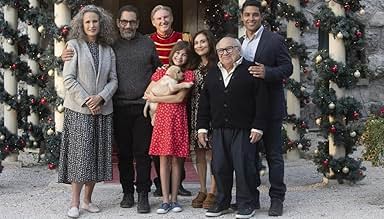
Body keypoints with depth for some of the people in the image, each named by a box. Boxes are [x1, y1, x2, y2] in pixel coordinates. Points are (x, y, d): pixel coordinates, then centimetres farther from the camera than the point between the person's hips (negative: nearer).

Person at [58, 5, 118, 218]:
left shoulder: (108, 50, 11)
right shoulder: (74, 45, 1)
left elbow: (113, 80, 7)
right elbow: (69, 79, -5)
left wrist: (100, 97, -11)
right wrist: (86, 101, -13)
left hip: (103, 110, 4)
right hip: (79, 110, -4)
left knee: (97, 155, 5)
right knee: (80, 155, -7)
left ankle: (88, 199, 14)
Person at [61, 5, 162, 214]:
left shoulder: (148, 44, 8)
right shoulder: (111, 45, 6)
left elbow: (158, 70, 15)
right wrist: (67, 57, -7)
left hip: (142, 107, -1)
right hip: (120, 108, 1)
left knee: (142, 152, -1)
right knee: (124, 153, 8)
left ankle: (143, 195, 6)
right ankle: (127, 193, 20)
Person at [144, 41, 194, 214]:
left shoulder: (189, 74, 4)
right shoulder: (161, 72, 10)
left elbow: (180, 98, -8)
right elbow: (147, 94, 2)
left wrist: (156, 98, -5)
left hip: (178, 118, -1)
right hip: (162, 117, 1)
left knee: (176, 159, 3)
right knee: (164, 158, 1)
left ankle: (174, 199, 10)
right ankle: (165, 200, 4)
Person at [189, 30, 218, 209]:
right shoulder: (193, 67, 13)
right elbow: (187, 91, 14)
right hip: (196, 113, 5)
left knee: (213, 152, -2)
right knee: (199, 153, 9)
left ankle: (213, 192, 5)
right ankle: (202, 191, 18)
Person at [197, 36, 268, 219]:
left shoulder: (250, 70, -2)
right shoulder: (212, 74, 14)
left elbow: (261, 101, -6)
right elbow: (204, 103, 16)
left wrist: (258, 127, -10)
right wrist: (202, 127, 9)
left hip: (243, 130, -5)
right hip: (219, 130, 5)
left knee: (244, 166, -3)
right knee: (219, 167, 6)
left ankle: (246, 204, 10)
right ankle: (222, 203, 19)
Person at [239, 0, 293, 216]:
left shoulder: (275, 40, -4)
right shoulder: (239, 43, 14)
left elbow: (288, 68, -9)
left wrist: (267, 73, -25)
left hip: (270, 107, -6)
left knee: (274, 154, -1)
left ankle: (277, 199, 5)